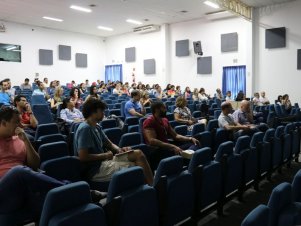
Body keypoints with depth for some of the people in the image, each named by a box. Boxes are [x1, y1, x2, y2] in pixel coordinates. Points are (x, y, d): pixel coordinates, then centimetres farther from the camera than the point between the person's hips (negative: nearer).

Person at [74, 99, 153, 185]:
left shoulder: (96, 127, 12)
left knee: (138, 154, -1)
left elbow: (109, 144, 17)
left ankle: (151, 185, -2)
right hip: (96, 170, -10)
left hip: (103, 161, 10)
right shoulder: (85, 129, -17)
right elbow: (83, 157, -24)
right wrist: (105, 155, -14)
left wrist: (119, 150, -4)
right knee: (136, 168, -17)